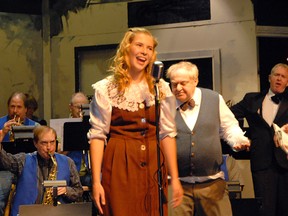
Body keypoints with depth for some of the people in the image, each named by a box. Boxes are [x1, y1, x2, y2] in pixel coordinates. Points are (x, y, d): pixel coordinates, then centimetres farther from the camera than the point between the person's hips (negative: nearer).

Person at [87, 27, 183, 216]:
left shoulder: (161, 88, 7)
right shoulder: (106, 89, -1)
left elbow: (167, 134, 4)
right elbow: (97, 135, -4)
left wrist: (175, 179, 1)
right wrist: (96, 181, -10)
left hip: (153, 166, 3)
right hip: (120, 166, -2)